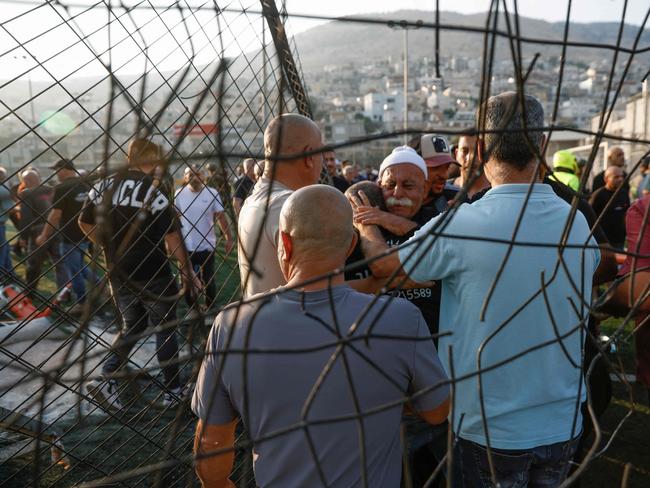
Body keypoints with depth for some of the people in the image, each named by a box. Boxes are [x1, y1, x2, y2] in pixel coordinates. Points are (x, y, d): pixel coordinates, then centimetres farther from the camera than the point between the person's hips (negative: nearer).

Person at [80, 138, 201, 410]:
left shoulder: (103, 186, 3)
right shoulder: (154, 190, -16)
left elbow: (85, 223, 10)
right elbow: (172, 237, -17)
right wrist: (187, 270, -8)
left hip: (118, 273, 5)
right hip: (154, 274, -5)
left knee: (132, 325, 22)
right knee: (165, 330, 10)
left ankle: (105, 378, 8)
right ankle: (173, 391, 19)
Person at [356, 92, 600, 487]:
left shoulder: (459, 225, -24)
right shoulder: (579, 224, -7)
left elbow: (385, 265, -7)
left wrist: (365, 225, 15)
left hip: (489, 428, -4)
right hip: (564, 425, 5)